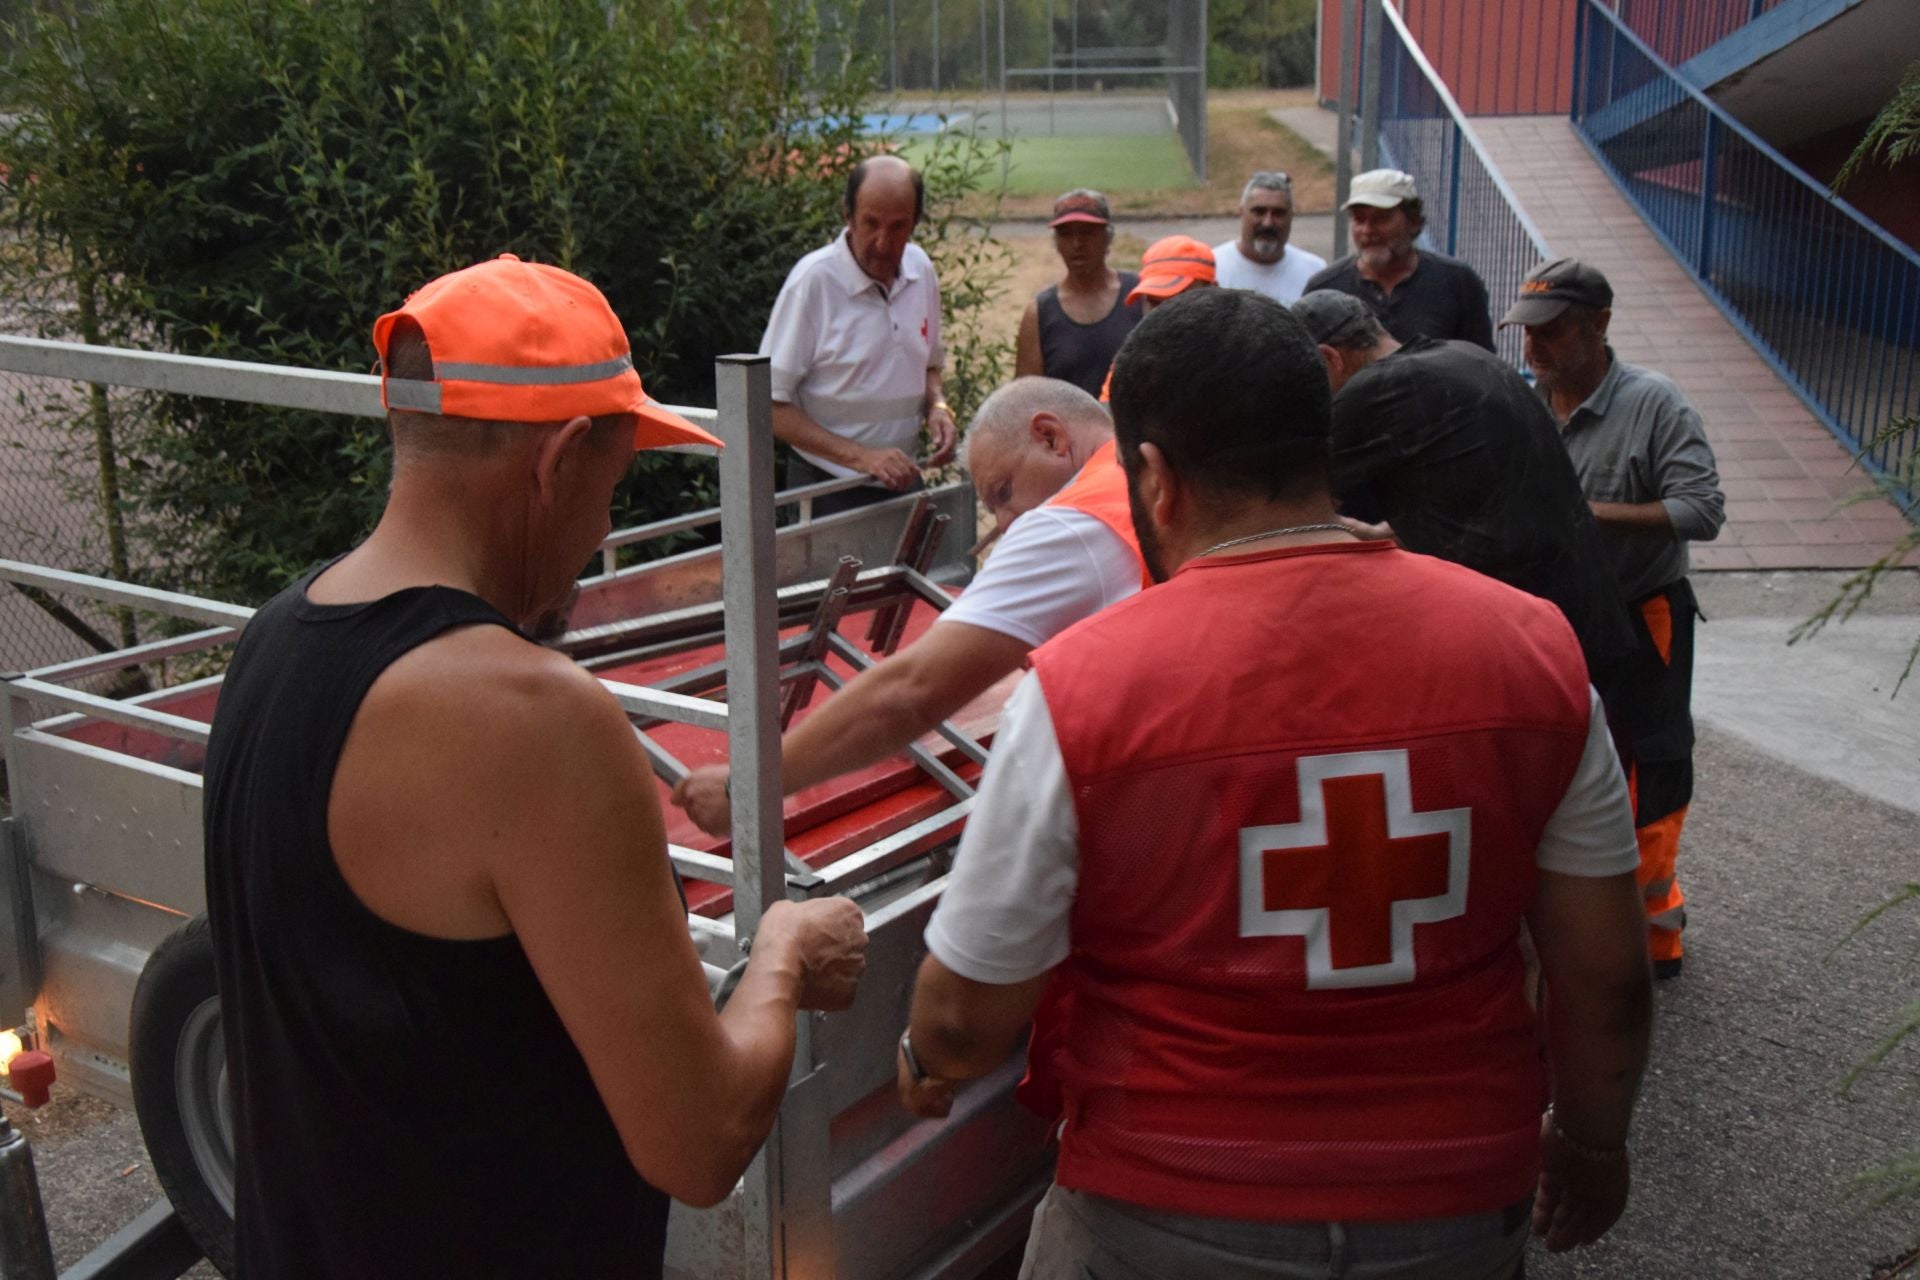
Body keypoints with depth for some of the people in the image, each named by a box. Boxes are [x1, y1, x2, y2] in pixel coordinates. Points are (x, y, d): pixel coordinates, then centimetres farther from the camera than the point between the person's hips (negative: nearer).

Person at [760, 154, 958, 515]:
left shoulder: (921, 269, 4)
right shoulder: (813, 280, -14)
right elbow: (770, 405, -15)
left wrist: (937, 407, -2)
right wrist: (860, 457, -21)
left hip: (903, 483, 5)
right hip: (828, 493, -5)